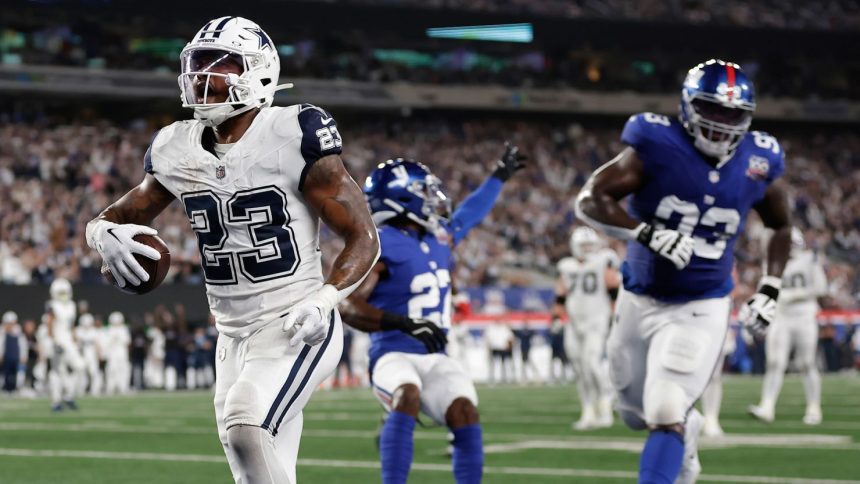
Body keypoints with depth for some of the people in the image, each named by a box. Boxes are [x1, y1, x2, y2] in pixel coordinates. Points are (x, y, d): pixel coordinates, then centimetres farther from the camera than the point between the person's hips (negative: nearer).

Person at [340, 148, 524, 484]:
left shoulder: (438, 237, 13)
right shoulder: (379, 247, -12)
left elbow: (469, 215, 36)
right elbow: (350, 307, -20)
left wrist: (500, 176, 49)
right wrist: (404, 324, -33)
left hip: (434, 358, 7)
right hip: (394, 354, -7)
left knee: (465, 414, -19)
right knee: (408, 396, -37)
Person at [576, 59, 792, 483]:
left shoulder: (756, 164, -8)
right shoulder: (658, 148, -18)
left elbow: (781, 227, 13)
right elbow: (590, 200, -23)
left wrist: (769, 290, 2)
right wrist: (648, 234, -35)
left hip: (701, 309, -1)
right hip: (641, 301, 1)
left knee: (665, 417, -17)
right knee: (637, 413, 20)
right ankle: (687, 432, 53)